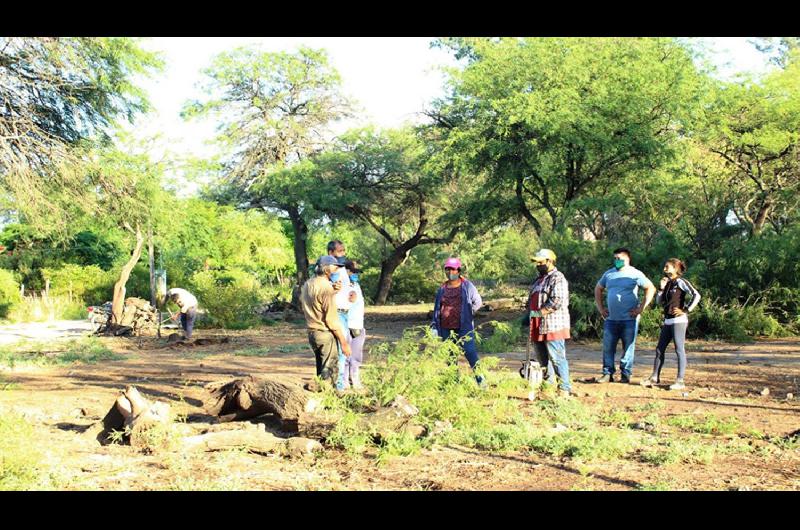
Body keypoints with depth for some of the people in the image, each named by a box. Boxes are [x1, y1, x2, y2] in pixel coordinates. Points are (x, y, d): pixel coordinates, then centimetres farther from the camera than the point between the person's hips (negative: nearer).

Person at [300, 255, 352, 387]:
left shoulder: (307, 285, 11)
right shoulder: (326, 287, -16)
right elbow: (332, 318, -18)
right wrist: (344, 342, -14)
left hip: (312, 332, 9)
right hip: (326, 333, -9)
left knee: (321, 370, 17)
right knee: (330, 371, -4)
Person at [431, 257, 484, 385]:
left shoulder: (467, 285, 0)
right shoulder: (442, 288, 11)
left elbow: (478, 302, 6)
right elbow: (437, 308, 16)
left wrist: (467, 313, 1)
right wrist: (434, 326, 12)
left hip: (464, 327, -4)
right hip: (446, 329, 5)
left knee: (470, 353, -13)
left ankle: (480, 380, -7)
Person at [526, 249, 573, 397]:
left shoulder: (557, 278, -9)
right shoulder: (540, 279, 21)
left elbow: (557, 301, -21)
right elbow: (531, 299, 27)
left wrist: (539, 312, -16)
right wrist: (531, 314, 10)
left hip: (553, 326, -9)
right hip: (538, 326, 9)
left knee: (557, 359, -7)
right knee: (543, 359, 14)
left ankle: (565, 389, -3)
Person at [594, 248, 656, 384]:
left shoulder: (635, 274, -3)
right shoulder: (608, 274, 11)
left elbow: (651, 288, -4)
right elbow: (598, 289, 24)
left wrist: (642, 307, -9)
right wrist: (600, 308, 14)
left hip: (629, 318, -4)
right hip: (611, 318, 4)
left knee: (628, 347, 2)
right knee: (608, 347, 2)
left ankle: (626, 374, 10)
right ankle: (608, 373, 9)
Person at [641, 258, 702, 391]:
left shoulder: (680, 282, -7)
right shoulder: (668, 283, 15)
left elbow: (696, 295, -17)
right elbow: (658, 301, 17)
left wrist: (686, 310, -15)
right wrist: (661, 288, 4)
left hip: (678, 321, -8)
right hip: (667, 321, 8)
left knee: (679, 350, -5)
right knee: (659, 349, 9)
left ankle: (680, 381, -2)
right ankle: (654, 378, 15)